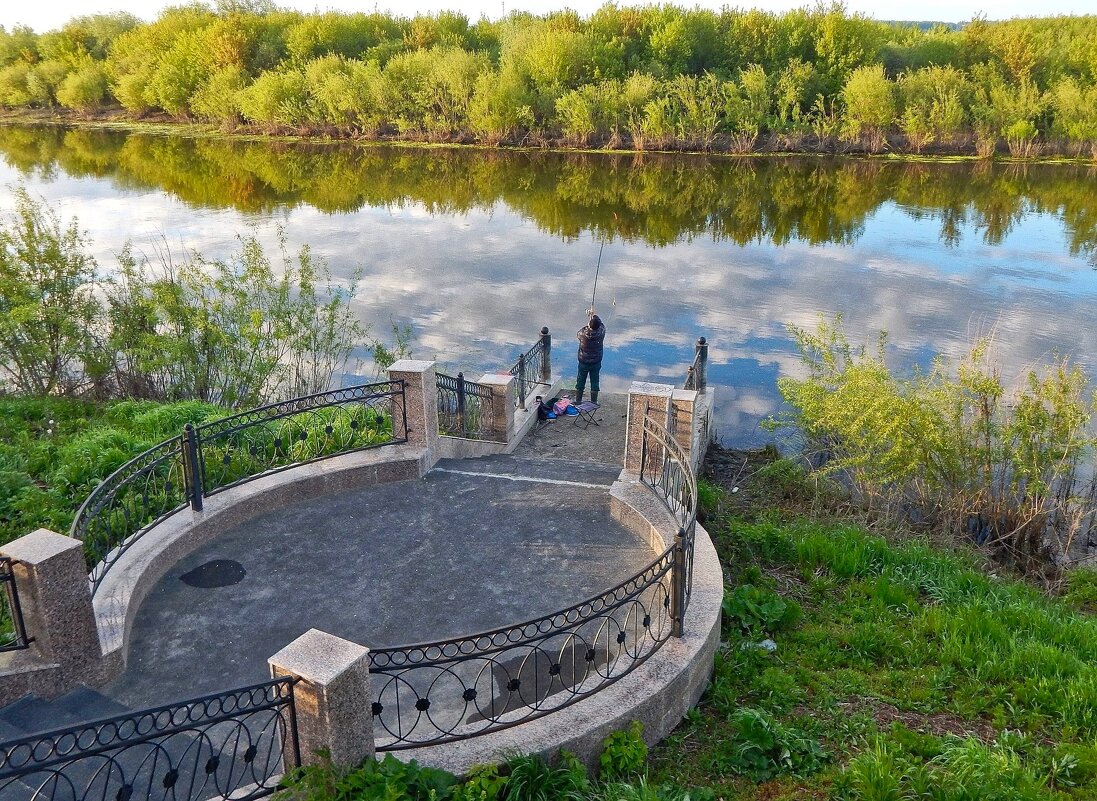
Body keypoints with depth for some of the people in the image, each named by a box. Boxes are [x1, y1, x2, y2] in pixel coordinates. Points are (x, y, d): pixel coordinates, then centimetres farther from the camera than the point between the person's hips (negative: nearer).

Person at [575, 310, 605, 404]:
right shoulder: (601, 333, -21)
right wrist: (594, 315, 15)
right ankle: (594, 402, 21)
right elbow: (601, 323, 2)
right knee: (594, 382, 13)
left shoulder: (583, 333, -23)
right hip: (596, 363, 1)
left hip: (583, 362, -1)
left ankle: (578, 401, 25)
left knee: (580, 382, 15)